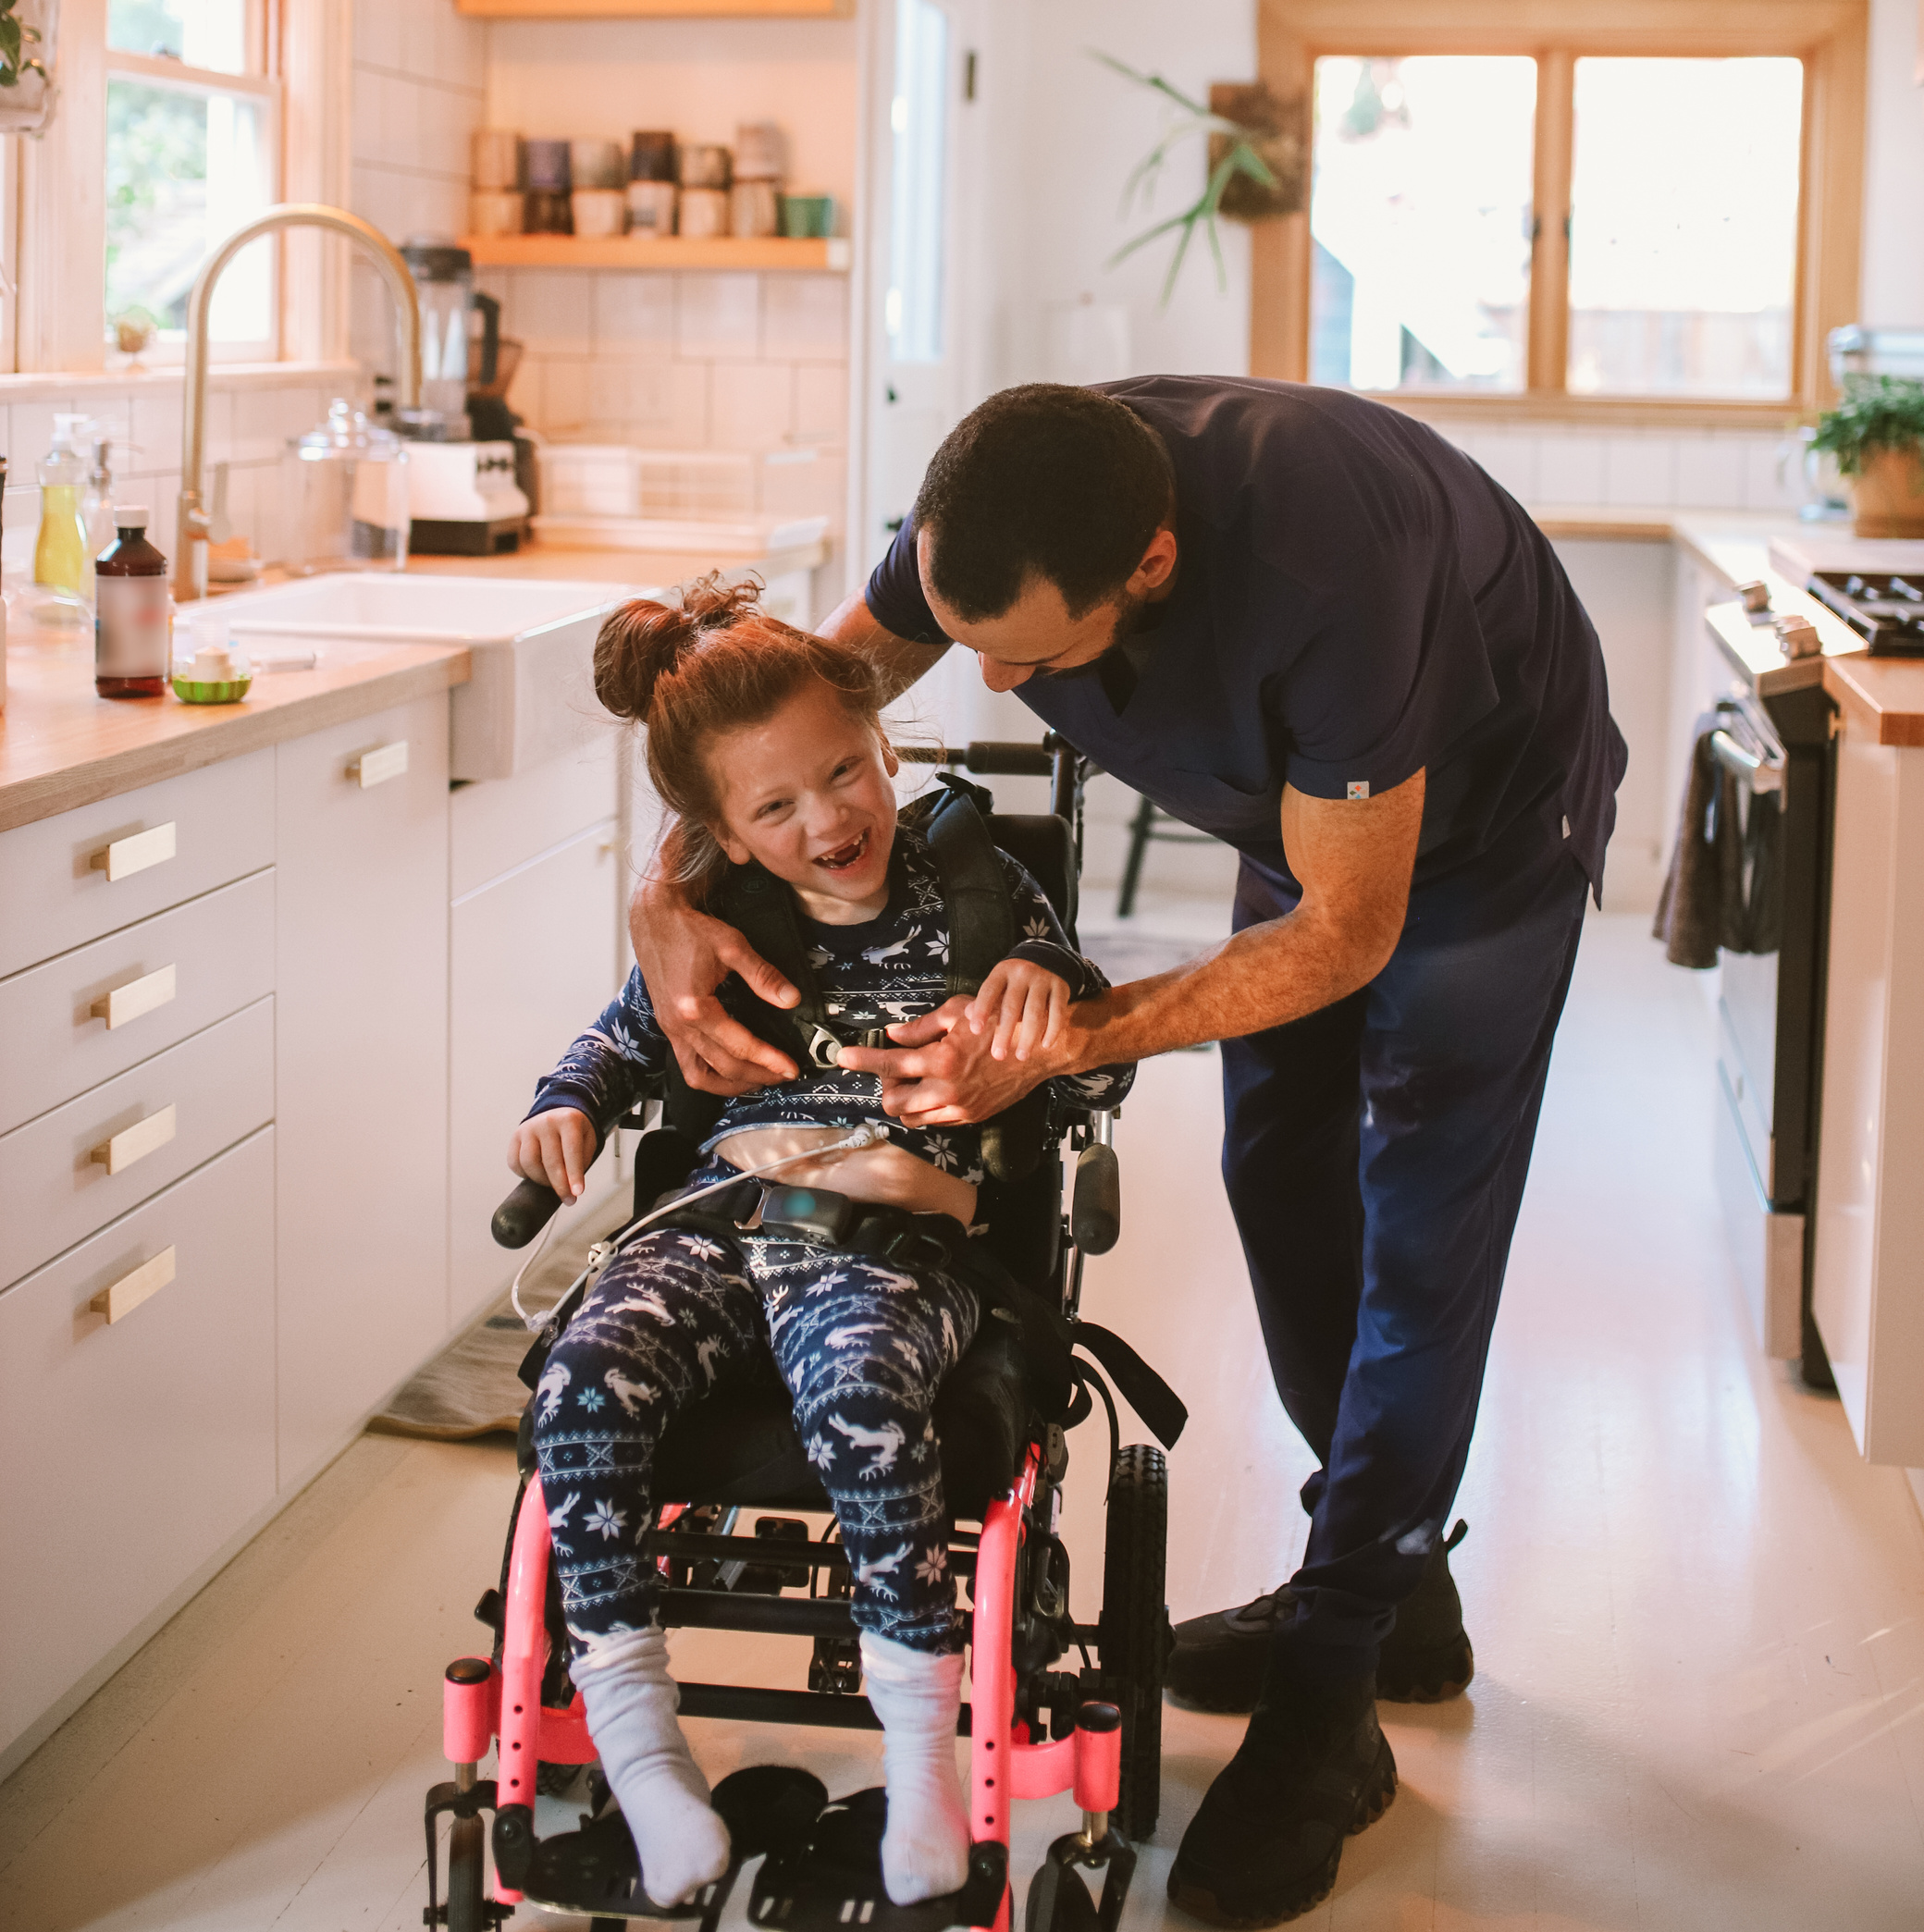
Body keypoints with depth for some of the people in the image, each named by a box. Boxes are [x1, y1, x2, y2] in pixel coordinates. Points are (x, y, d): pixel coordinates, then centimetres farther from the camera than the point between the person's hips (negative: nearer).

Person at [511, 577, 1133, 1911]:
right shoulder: (715, 923, 12)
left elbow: (1105, 1077, 5)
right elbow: (634, 1033, 31)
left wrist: (1048, 990, -16)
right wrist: (570, 1105, 11)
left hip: (895, 1238, -3)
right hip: (721, 1218, 4)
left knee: (861, 1399, -36)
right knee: (584, 1382, -26)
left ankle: (920, 1729, -17)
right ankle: (629, 1725, -13)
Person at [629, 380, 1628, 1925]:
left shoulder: (1319, 569, -45)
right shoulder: (991, 520, -27)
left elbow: (1348, 930, -33)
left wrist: (1065, 1043, -40)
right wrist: (669, 898, -30)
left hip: (1487, 808, -7)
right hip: (1307, 795, 7)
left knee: (1421, 1240, -8)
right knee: (1282, 1179, 12)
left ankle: (1328, 1706, 0)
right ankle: (1395, 1588, 28)